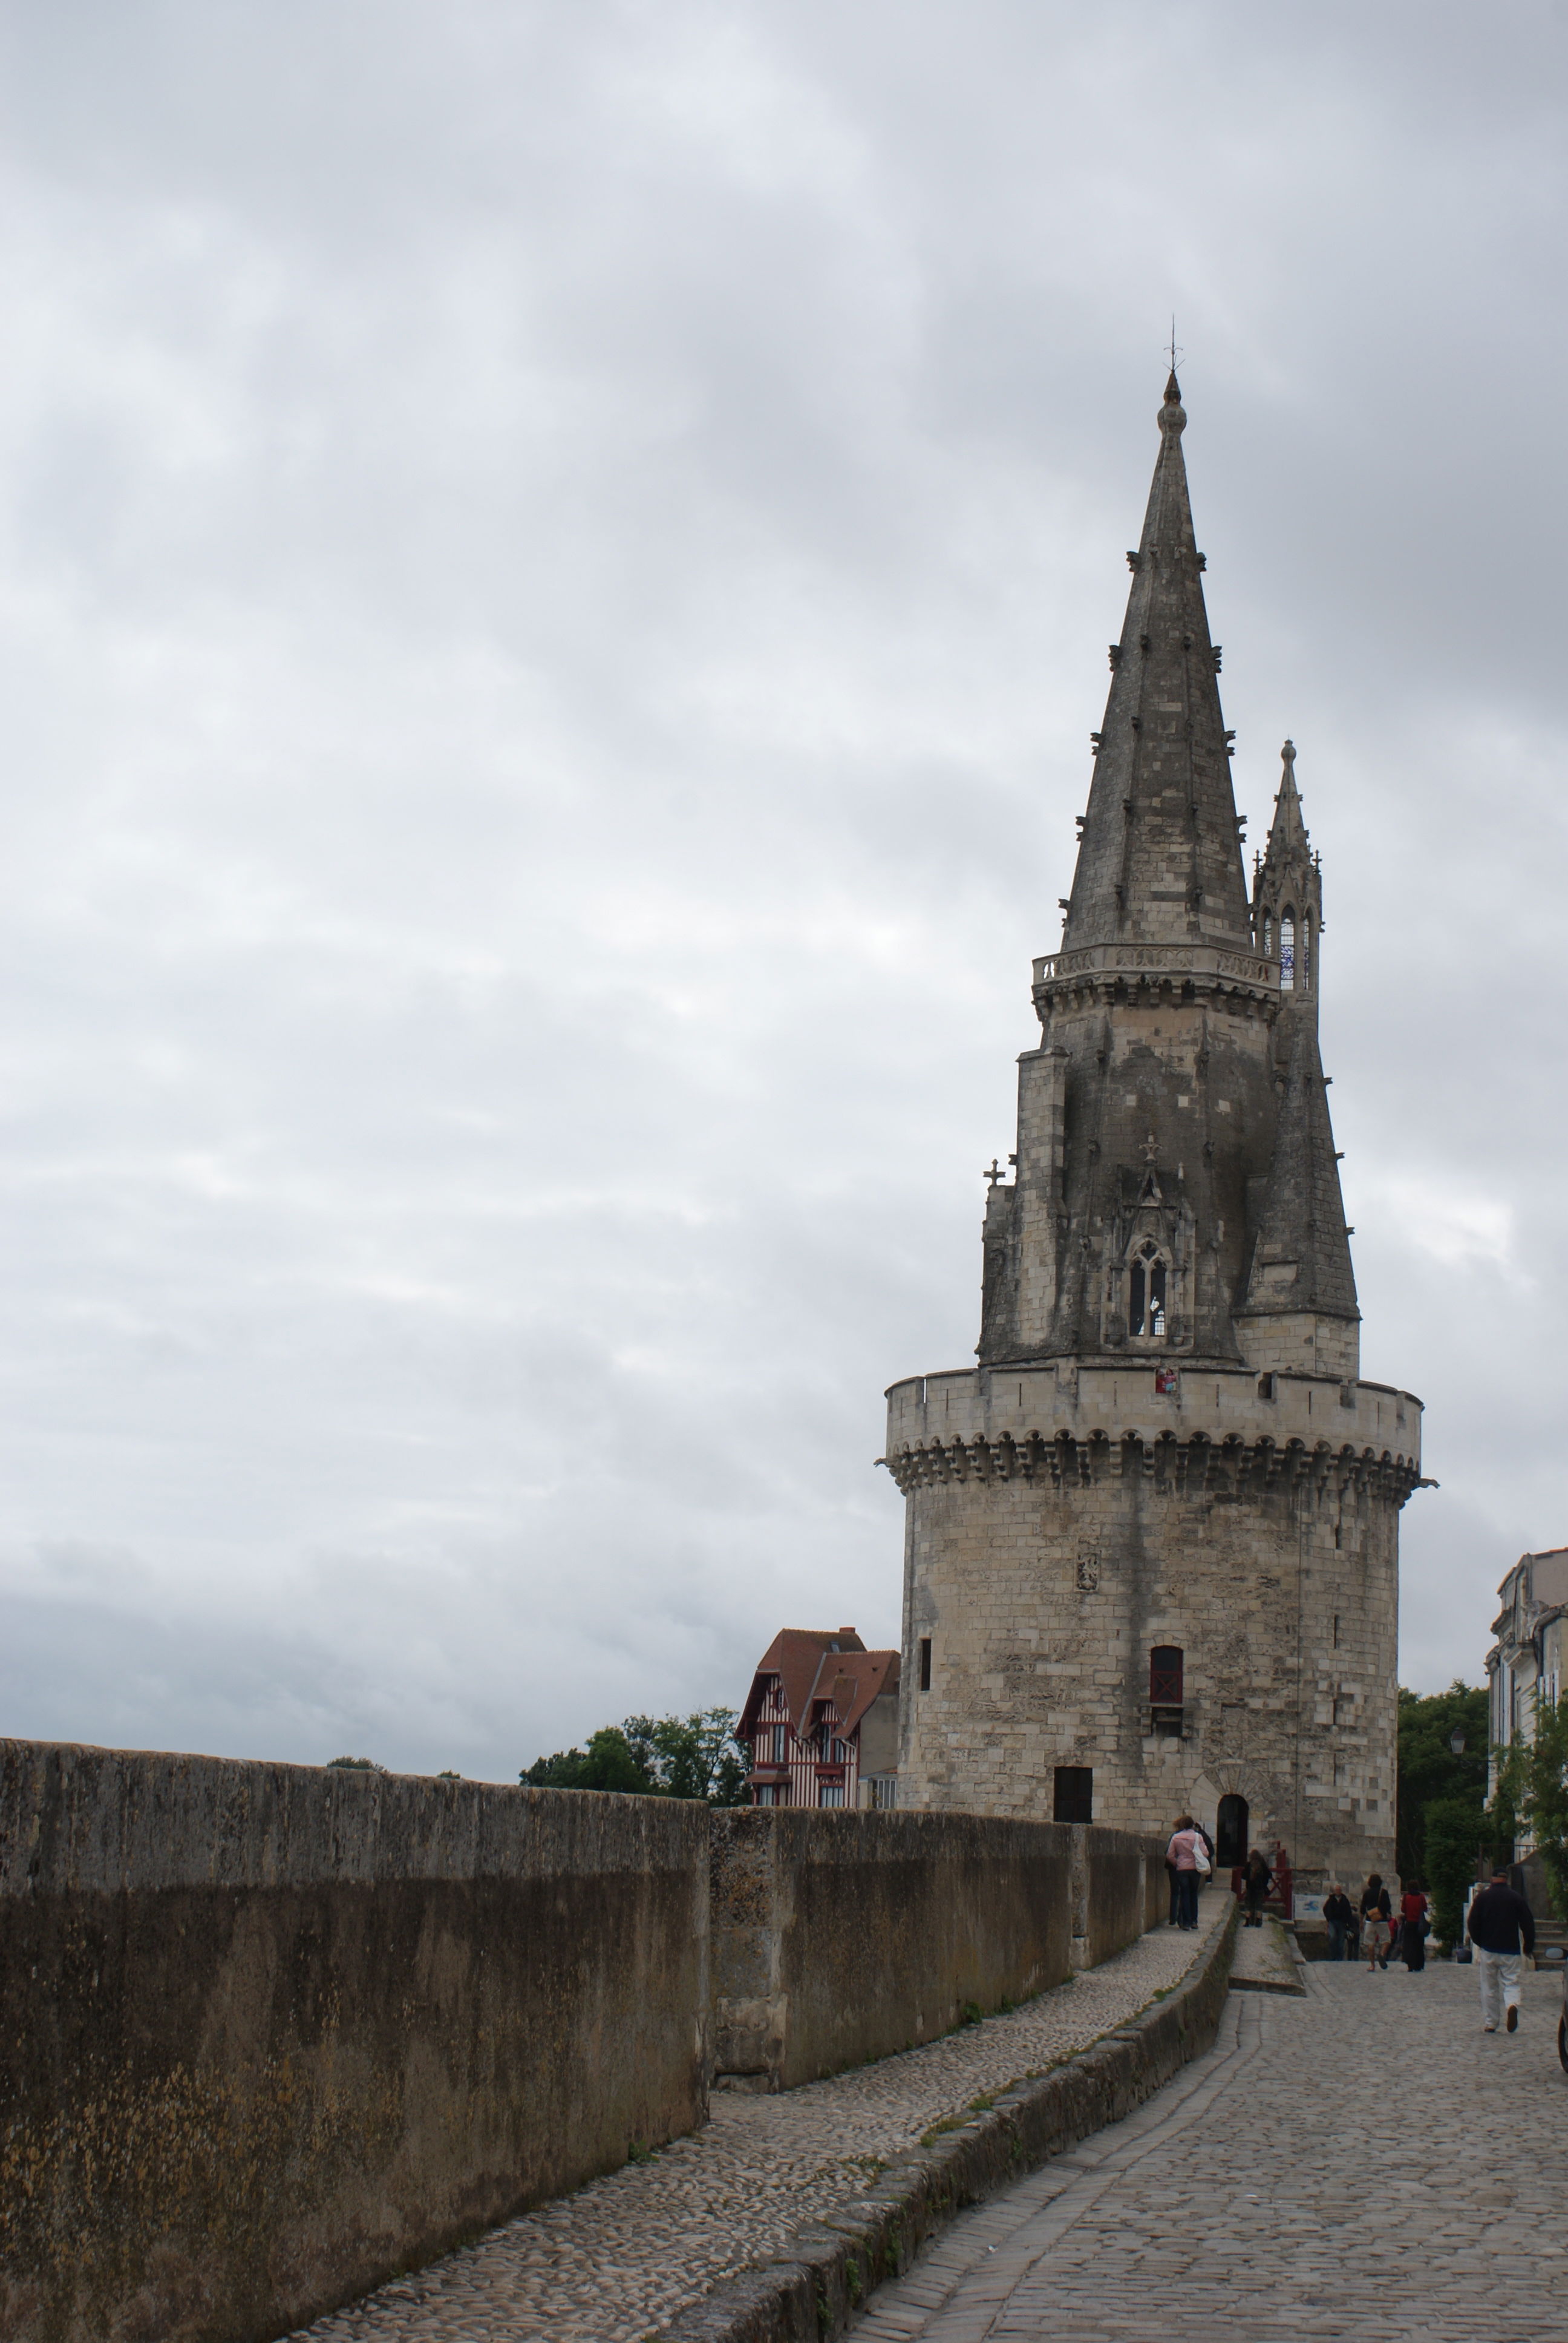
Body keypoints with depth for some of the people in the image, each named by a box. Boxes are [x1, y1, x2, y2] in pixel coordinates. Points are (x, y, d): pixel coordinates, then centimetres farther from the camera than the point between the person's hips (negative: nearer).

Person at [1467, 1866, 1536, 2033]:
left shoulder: (1483, 1897, 1)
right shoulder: (1516, 1897, 0)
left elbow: (1472, 1924, 3)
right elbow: (1528, 1923, 0)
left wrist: (1478, 1942, 18)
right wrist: (1528, 1947, 10)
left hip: (1488, 1950, 0)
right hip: (1511, 1951, 0)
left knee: (1489, 1988, 8)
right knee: (1511, 1983, 4)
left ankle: (1489, 2024, 7)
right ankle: (1512, 2005, -27)